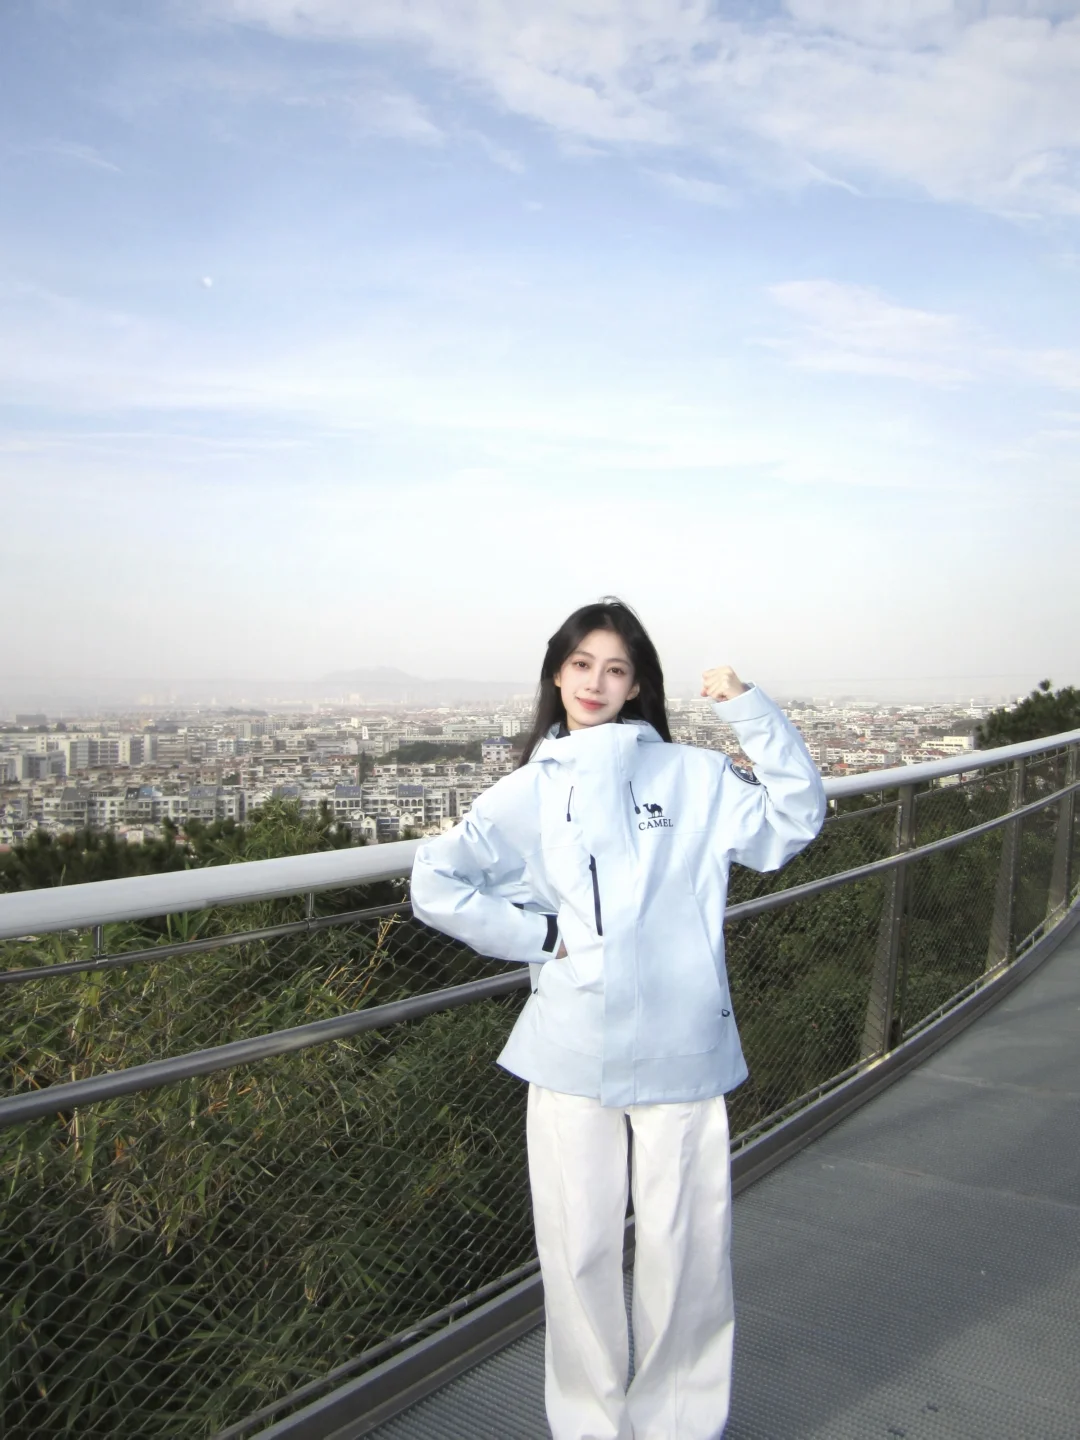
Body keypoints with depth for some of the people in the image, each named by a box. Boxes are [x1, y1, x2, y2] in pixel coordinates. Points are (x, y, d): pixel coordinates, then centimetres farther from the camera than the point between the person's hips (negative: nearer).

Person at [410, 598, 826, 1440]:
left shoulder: (692, 776, 2)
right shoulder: (529, 792, 3)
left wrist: (748, 709, -11)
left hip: (681, 1050, 0)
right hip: (570, 1054, 0)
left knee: (687, 1248, 12)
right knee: (580, 1252, 12)